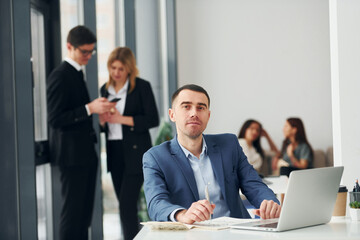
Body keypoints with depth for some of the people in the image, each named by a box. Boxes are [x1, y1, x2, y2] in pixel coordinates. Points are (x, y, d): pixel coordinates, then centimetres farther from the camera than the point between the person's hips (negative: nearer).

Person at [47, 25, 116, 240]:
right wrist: (90, 108, -23)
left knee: (84, 212, 12)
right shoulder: (60, 76, -13)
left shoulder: (77, 74, 17)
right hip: (72, 155, -9)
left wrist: (99, 109, 9)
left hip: (85, 153, 10)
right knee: (73, 210, -7)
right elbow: (55, 119, -19)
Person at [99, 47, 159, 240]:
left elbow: (153, 120, -10)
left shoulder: (142, 87, -4)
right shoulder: (105, 89, 12)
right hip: (114, 152, 6)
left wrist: (122, 119, -17)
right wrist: (102, 120, -6)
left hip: (135, 152, -6)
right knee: (125, 205, 9)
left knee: (127, 204, -13)